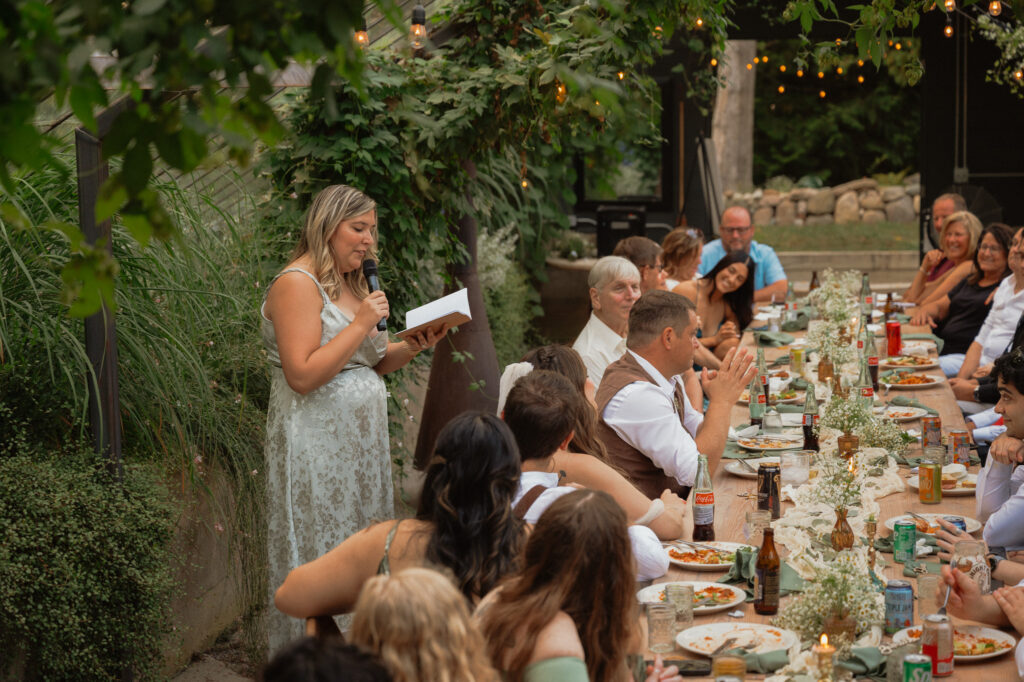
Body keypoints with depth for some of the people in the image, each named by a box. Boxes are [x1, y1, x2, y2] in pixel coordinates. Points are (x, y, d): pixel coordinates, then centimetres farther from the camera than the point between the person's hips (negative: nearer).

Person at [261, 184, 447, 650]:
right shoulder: (297, 284, -13)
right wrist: (362, 323, -20)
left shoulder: (352, 285, 16)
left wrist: (412, 347, 3)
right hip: (315, 446, -9)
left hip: (360, 440, 9)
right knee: (321, 559, -5)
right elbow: (303, 375, -21)